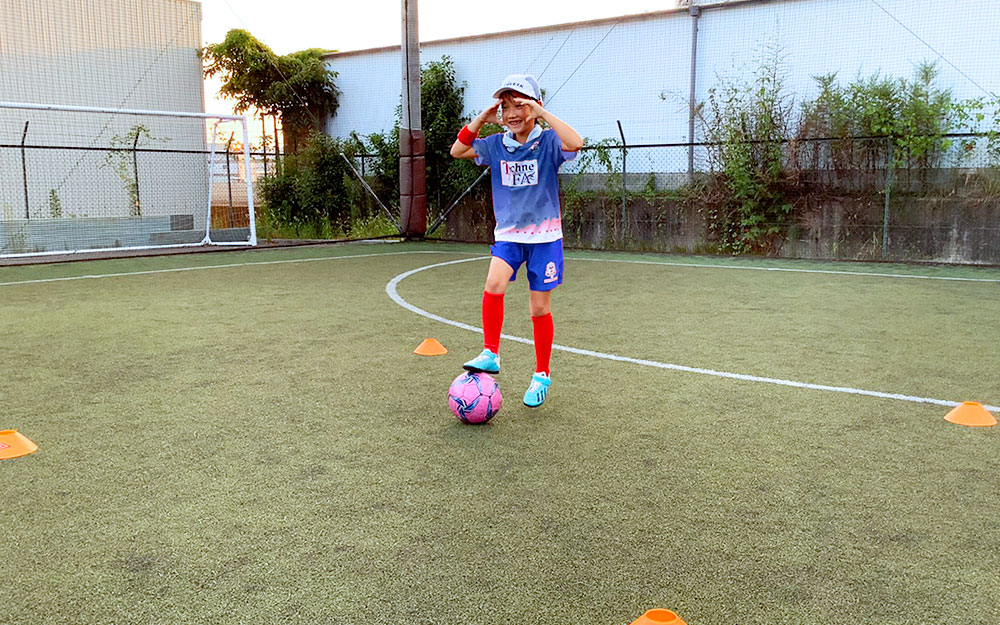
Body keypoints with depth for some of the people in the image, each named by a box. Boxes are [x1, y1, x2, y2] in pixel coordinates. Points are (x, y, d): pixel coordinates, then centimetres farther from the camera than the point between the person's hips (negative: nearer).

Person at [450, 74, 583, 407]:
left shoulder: (548, 141, -8)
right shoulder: (496, 144, 5)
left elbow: (574, 144, -29)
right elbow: (458, 151, 1)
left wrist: (541, 112, -25)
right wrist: (482, 118, -7)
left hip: (544, 236, -3)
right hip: (508, 234, 3)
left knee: (540, 308, 3)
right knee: (493, 285, -24)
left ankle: (541, 375, 19)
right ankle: (490, 354, -8)